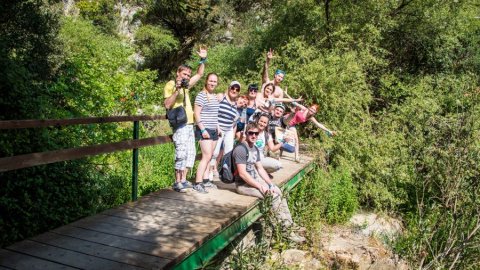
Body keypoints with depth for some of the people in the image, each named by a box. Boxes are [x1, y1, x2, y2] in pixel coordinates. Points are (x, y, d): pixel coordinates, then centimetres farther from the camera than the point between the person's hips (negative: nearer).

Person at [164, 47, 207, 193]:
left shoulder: (186, 85, 17)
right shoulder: (170, 85, -4)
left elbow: (199, 74, 26)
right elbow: (167, 105, -15)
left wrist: (203, 59, 14)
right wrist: (176, 90, -21)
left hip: (189, 124, 8)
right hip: (180, 124, -8)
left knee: (190, 152, 10)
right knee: (181, 153, -10)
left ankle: (183, 180, 18)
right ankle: (177, 182, -1)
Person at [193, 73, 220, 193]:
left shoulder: (215, 96, 15)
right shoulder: (201, 95, -9)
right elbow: (196, 113, -14)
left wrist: (217, 127, 18)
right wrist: (203, 129, -18)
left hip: (213, 130, 8)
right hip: (204, 130, -8)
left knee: (209, 156, 10)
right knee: (206, 156, -13)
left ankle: (205, 180, 17)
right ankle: (197, 183, -11)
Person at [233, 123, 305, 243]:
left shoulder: (255, 149, 12)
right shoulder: (241, 149, -17)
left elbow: (260, 169, 13)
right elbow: (242, 173, -22)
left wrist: (271, 184, 1)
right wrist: (260, 187, -22)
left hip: (255, 180, 9)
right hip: (243, 184, -9)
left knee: (280, 193, -2)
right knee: (274, 196, -20)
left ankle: (289, 226, -1)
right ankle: (286, 231, -11)